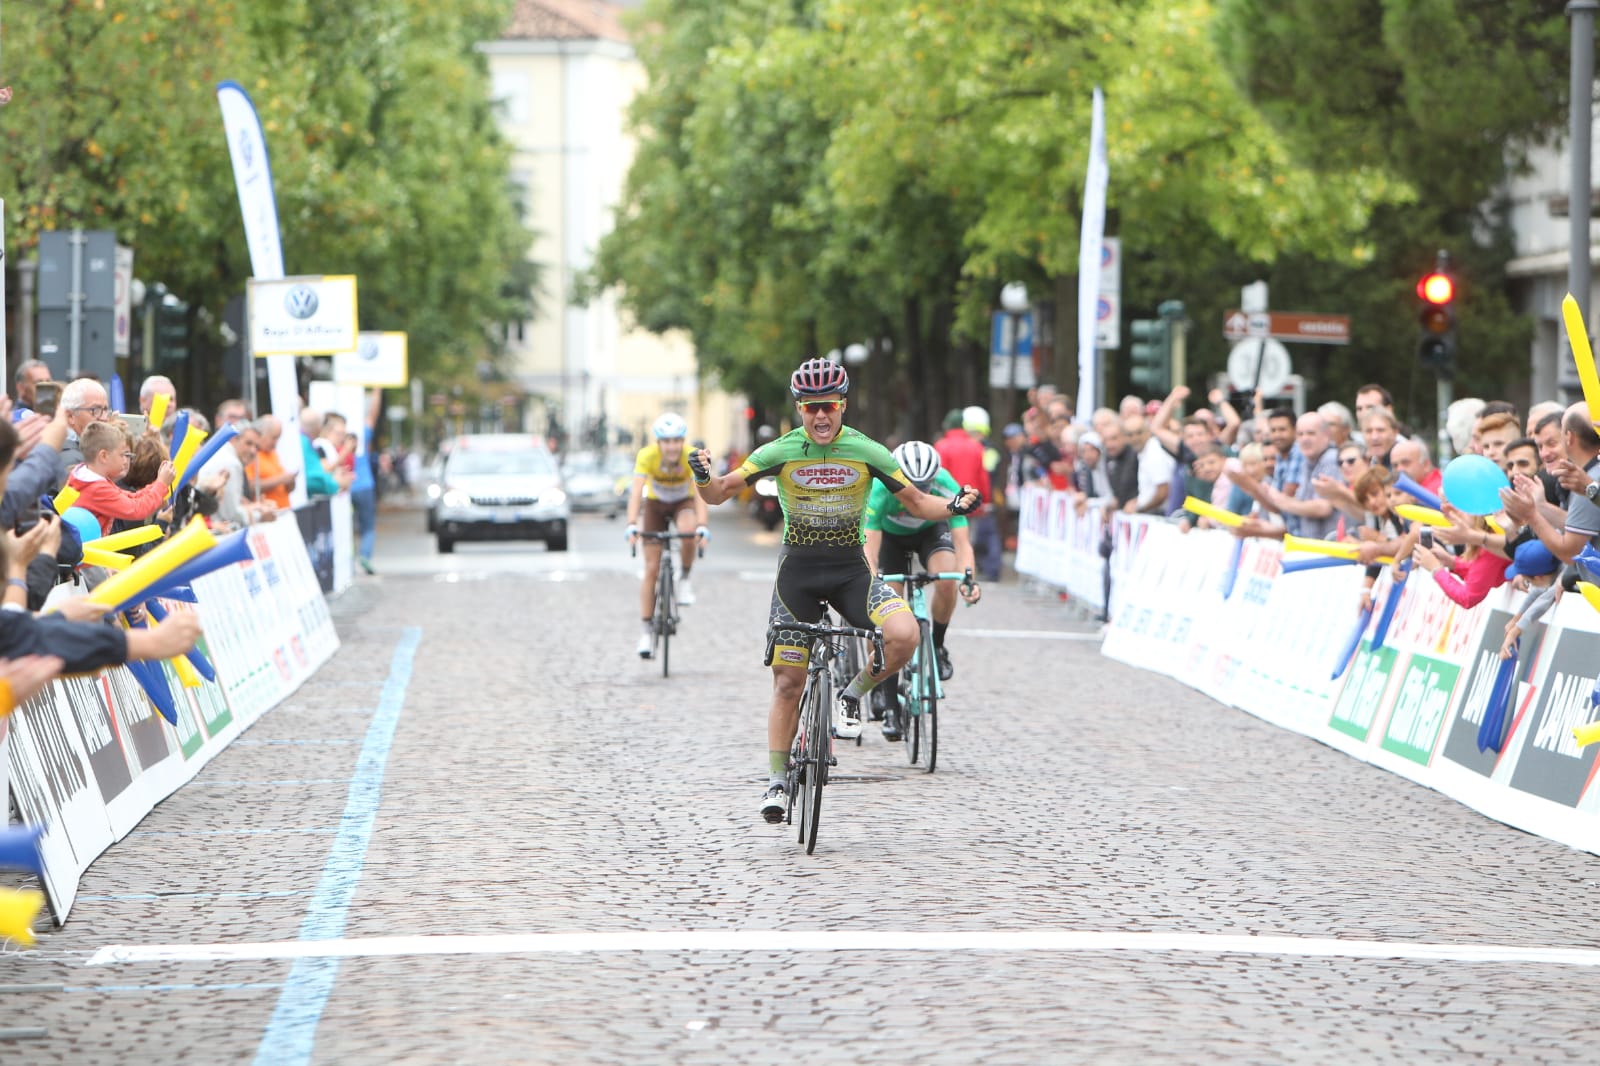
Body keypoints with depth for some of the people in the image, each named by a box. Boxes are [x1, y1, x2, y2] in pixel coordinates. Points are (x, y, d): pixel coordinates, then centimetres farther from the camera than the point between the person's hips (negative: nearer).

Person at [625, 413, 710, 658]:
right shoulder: (647, 456, -29)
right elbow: (636, 492, -37)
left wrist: (701, 527, -50)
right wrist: (632, 526, -50)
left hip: (683, 503, 0)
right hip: (655, 504, 0)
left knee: (688, 533, -36)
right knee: (651, 569, -6)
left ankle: (685, 579, -9)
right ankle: (645, 631, 1)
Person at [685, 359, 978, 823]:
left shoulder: (866, 451, -8)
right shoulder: (780, 452, -9)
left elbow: (917, 502, -1)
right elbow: (720, 494, -9)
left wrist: (954, 506, -20)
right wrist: (704, 476, -31)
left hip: (850, 569, 0)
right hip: (797, 570, 0)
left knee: (903, 635, -27)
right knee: (788, 682, -1)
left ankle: (852, 696, 0)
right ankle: (776, 782, 12)